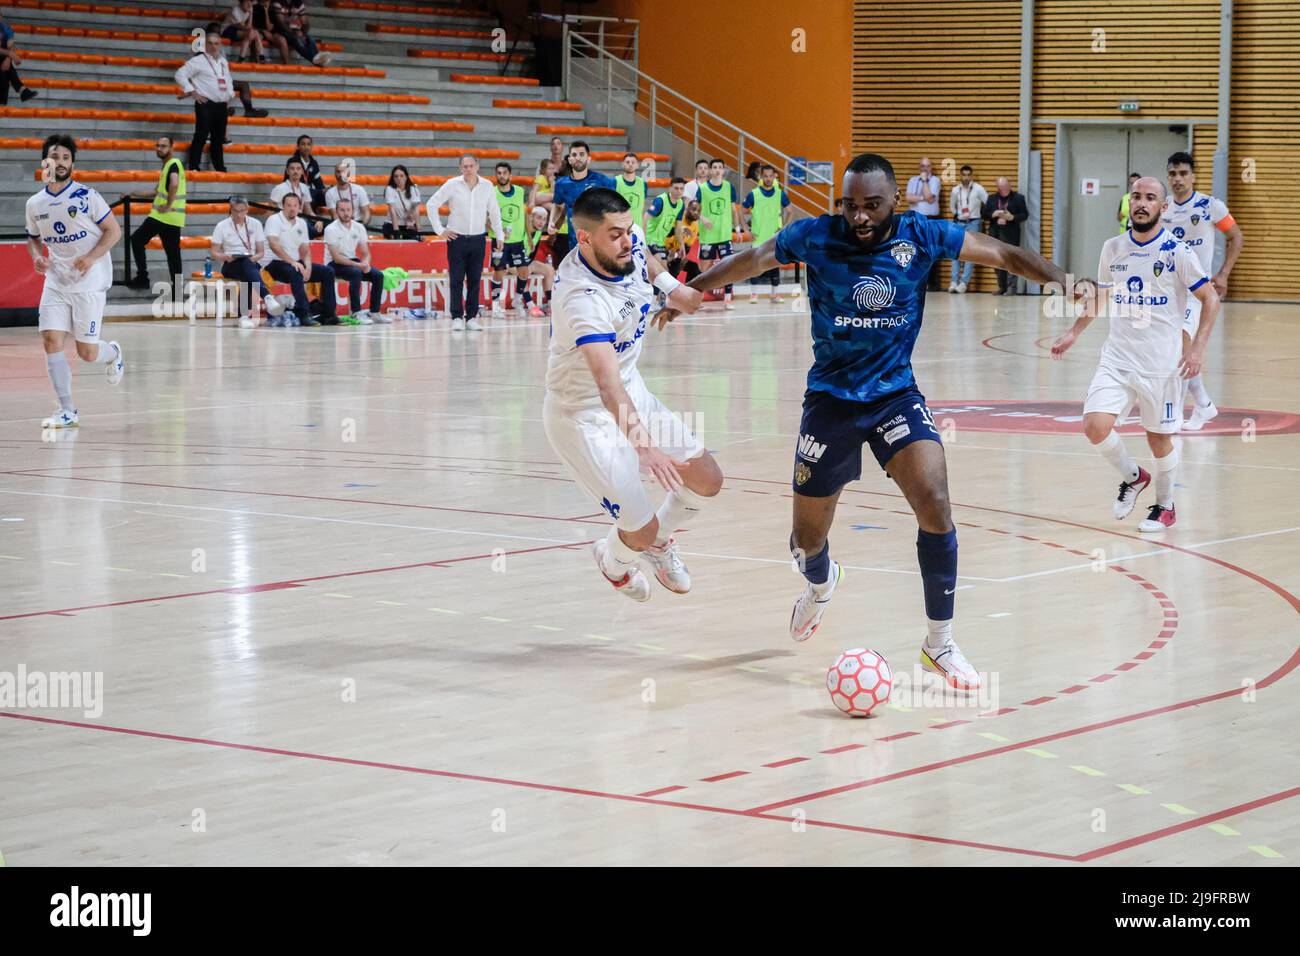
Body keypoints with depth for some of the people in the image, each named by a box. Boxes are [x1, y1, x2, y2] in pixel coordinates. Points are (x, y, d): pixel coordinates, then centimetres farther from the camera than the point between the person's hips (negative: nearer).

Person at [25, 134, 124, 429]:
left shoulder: (86, 196, -7)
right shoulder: (35, 204, 6)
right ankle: (67, 411, -6)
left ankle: (112, 353, 35)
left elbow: (113, 231, -4)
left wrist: (91, 258, -18)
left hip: (88, 281, -4)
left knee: (87, 352, -3)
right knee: (51, 341, -11)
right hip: (56, 282, 4)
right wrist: (37, 257, -1)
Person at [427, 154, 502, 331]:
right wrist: (440, 230, -4)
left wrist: (499, 236, 10)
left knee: (475, 280, 4)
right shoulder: (452, 185, -4)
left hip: (478, 239, 2)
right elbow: (431, 204, 0)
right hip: (457, 238, -2)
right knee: (457, 280, -3)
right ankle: (457, 318, 0)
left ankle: (472, 317, 10)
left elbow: (494, 211, 14)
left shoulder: (487, 186, 3)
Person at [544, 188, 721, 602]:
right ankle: (614, 562, 31)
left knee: (707, 480, 7)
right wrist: (644, 446, -60)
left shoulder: (629, 242, -13)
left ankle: (659, 539, 37)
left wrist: (670, 286, 7)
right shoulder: (583, 299, -37)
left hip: (633, 391, 8)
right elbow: (607, 384, -49)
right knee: (640, 530, -6)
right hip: (586, 416, -8)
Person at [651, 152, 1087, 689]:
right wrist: (689, 292, -1)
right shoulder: (816, 236, -10)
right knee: (807, 542, 6)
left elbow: (1003, 255, -4)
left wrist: (1060, 279, -16)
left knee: (935, 503, -23)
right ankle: (821, 584, 48)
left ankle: (939, 644, -8)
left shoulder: (921, 237, -9)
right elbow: (751, 261, 1)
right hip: (830, 398, 0)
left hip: (895, 393, 0)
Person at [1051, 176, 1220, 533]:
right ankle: (1132, 476, 15)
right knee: (1095, 426, -15)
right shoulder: (1113, 248, 4)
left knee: (1159, 439, 7)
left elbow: (1210, 298, -4)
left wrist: (1198, 347, -14)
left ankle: (1165, 506, 32)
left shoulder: (1177, 251, -9)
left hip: (1161, 365, -3)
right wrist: (1074, 333, 16)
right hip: (1117, 357, 3)